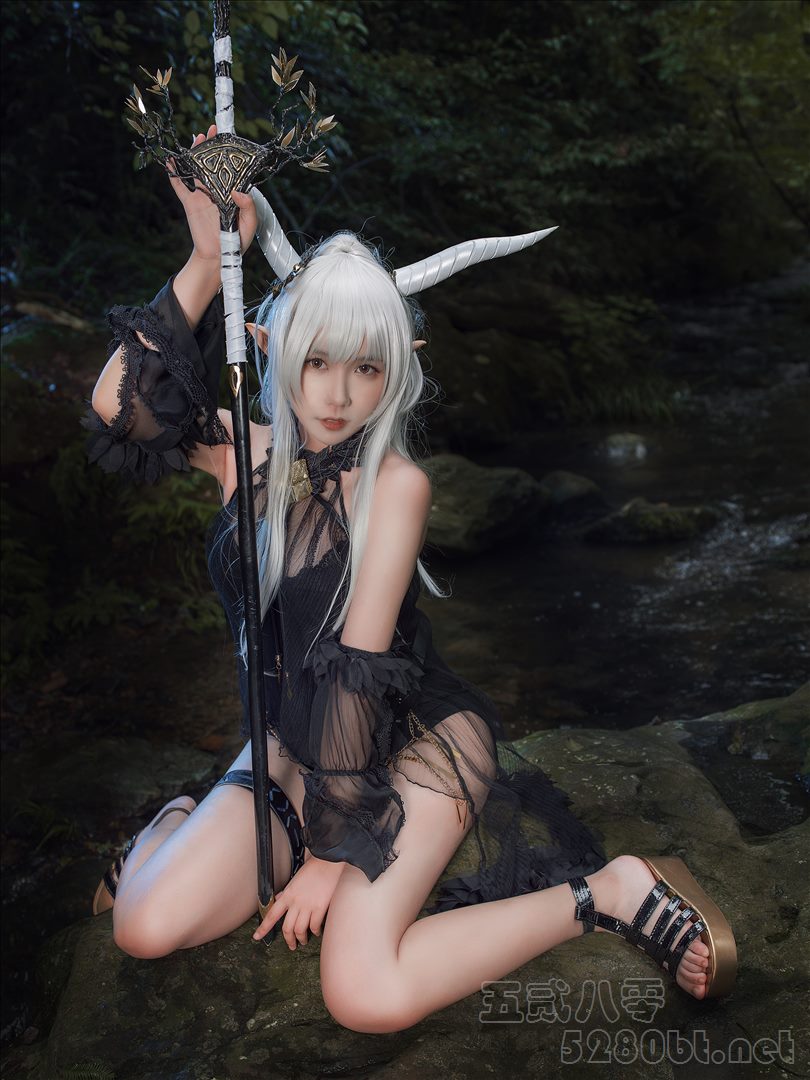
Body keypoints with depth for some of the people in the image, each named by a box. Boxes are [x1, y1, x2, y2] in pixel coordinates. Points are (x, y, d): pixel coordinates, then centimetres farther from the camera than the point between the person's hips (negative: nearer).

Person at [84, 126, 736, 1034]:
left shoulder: (396, 483, -19)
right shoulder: (245, 449, -4)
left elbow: (359, 669, -21)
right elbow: (118, 410, -20)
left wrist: (332, 847, -17)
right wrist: (206, 263, -26)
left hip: (415, 741, -4)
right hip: (292, 744, 4)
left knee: (366, 995, -25)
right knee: (145, 927, -14)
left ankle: (606, 891, -9)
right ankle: (187, 822, 19)